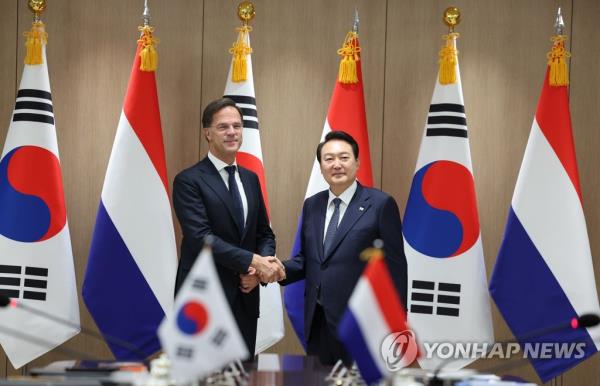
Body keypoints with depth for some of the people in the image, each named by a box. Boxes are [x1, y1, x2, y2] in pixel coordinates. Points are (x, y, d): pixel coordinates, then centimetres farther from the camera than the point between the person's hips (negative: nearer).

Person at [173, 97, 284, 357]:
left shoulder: (250, 179, 14)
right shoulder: (189, 181, -8)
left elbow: (264, 233, 15)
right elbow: (201, 237, -18)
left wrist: (259, 269, -6)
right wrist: (254, 261, -21)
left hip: (244, 298, 6)